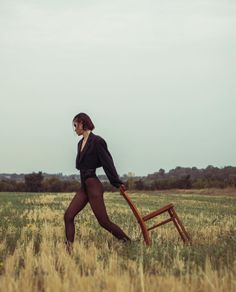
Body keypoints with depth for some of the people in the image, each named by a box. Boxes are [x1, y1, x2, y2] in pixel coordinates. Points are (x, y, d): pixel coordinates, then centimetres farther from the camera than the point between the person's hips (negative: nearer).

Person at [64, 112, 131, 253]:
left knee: (104, 221, -5)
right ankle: (69, 250, -3)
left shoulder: (96, 141, -12)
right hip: (84, 186, 9)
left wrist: (117, 183, -14)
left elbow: (107, 162, -14)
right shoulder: (81, 143, 14)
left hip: (93, 185, -9)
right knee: (68, 216, -2)